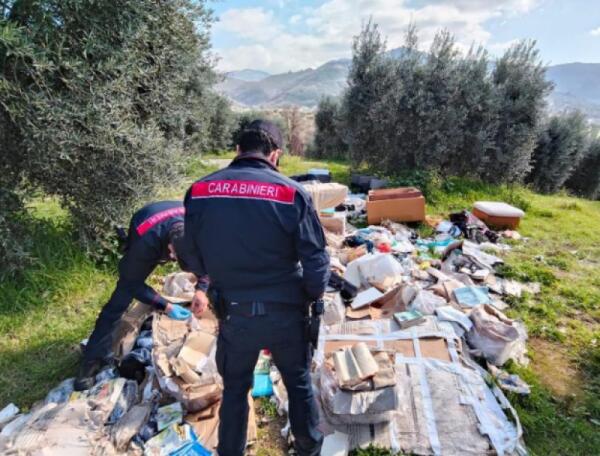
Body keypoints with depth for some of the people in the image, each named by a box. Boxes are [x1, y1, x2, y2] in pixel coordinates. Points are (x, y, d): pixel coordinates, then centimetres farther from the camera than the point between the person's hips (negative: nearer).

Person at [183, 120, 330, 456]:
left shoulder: (199, 192, -6)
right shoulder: (292, 192, -16)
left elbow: (195, 254, 6)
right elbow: (315, 259, -13)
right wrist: (314, 296, 6)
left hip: (233, 314, 2)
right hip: (285, 312, -1)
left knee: (234, 389, 24)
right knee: (299, 382, 24)